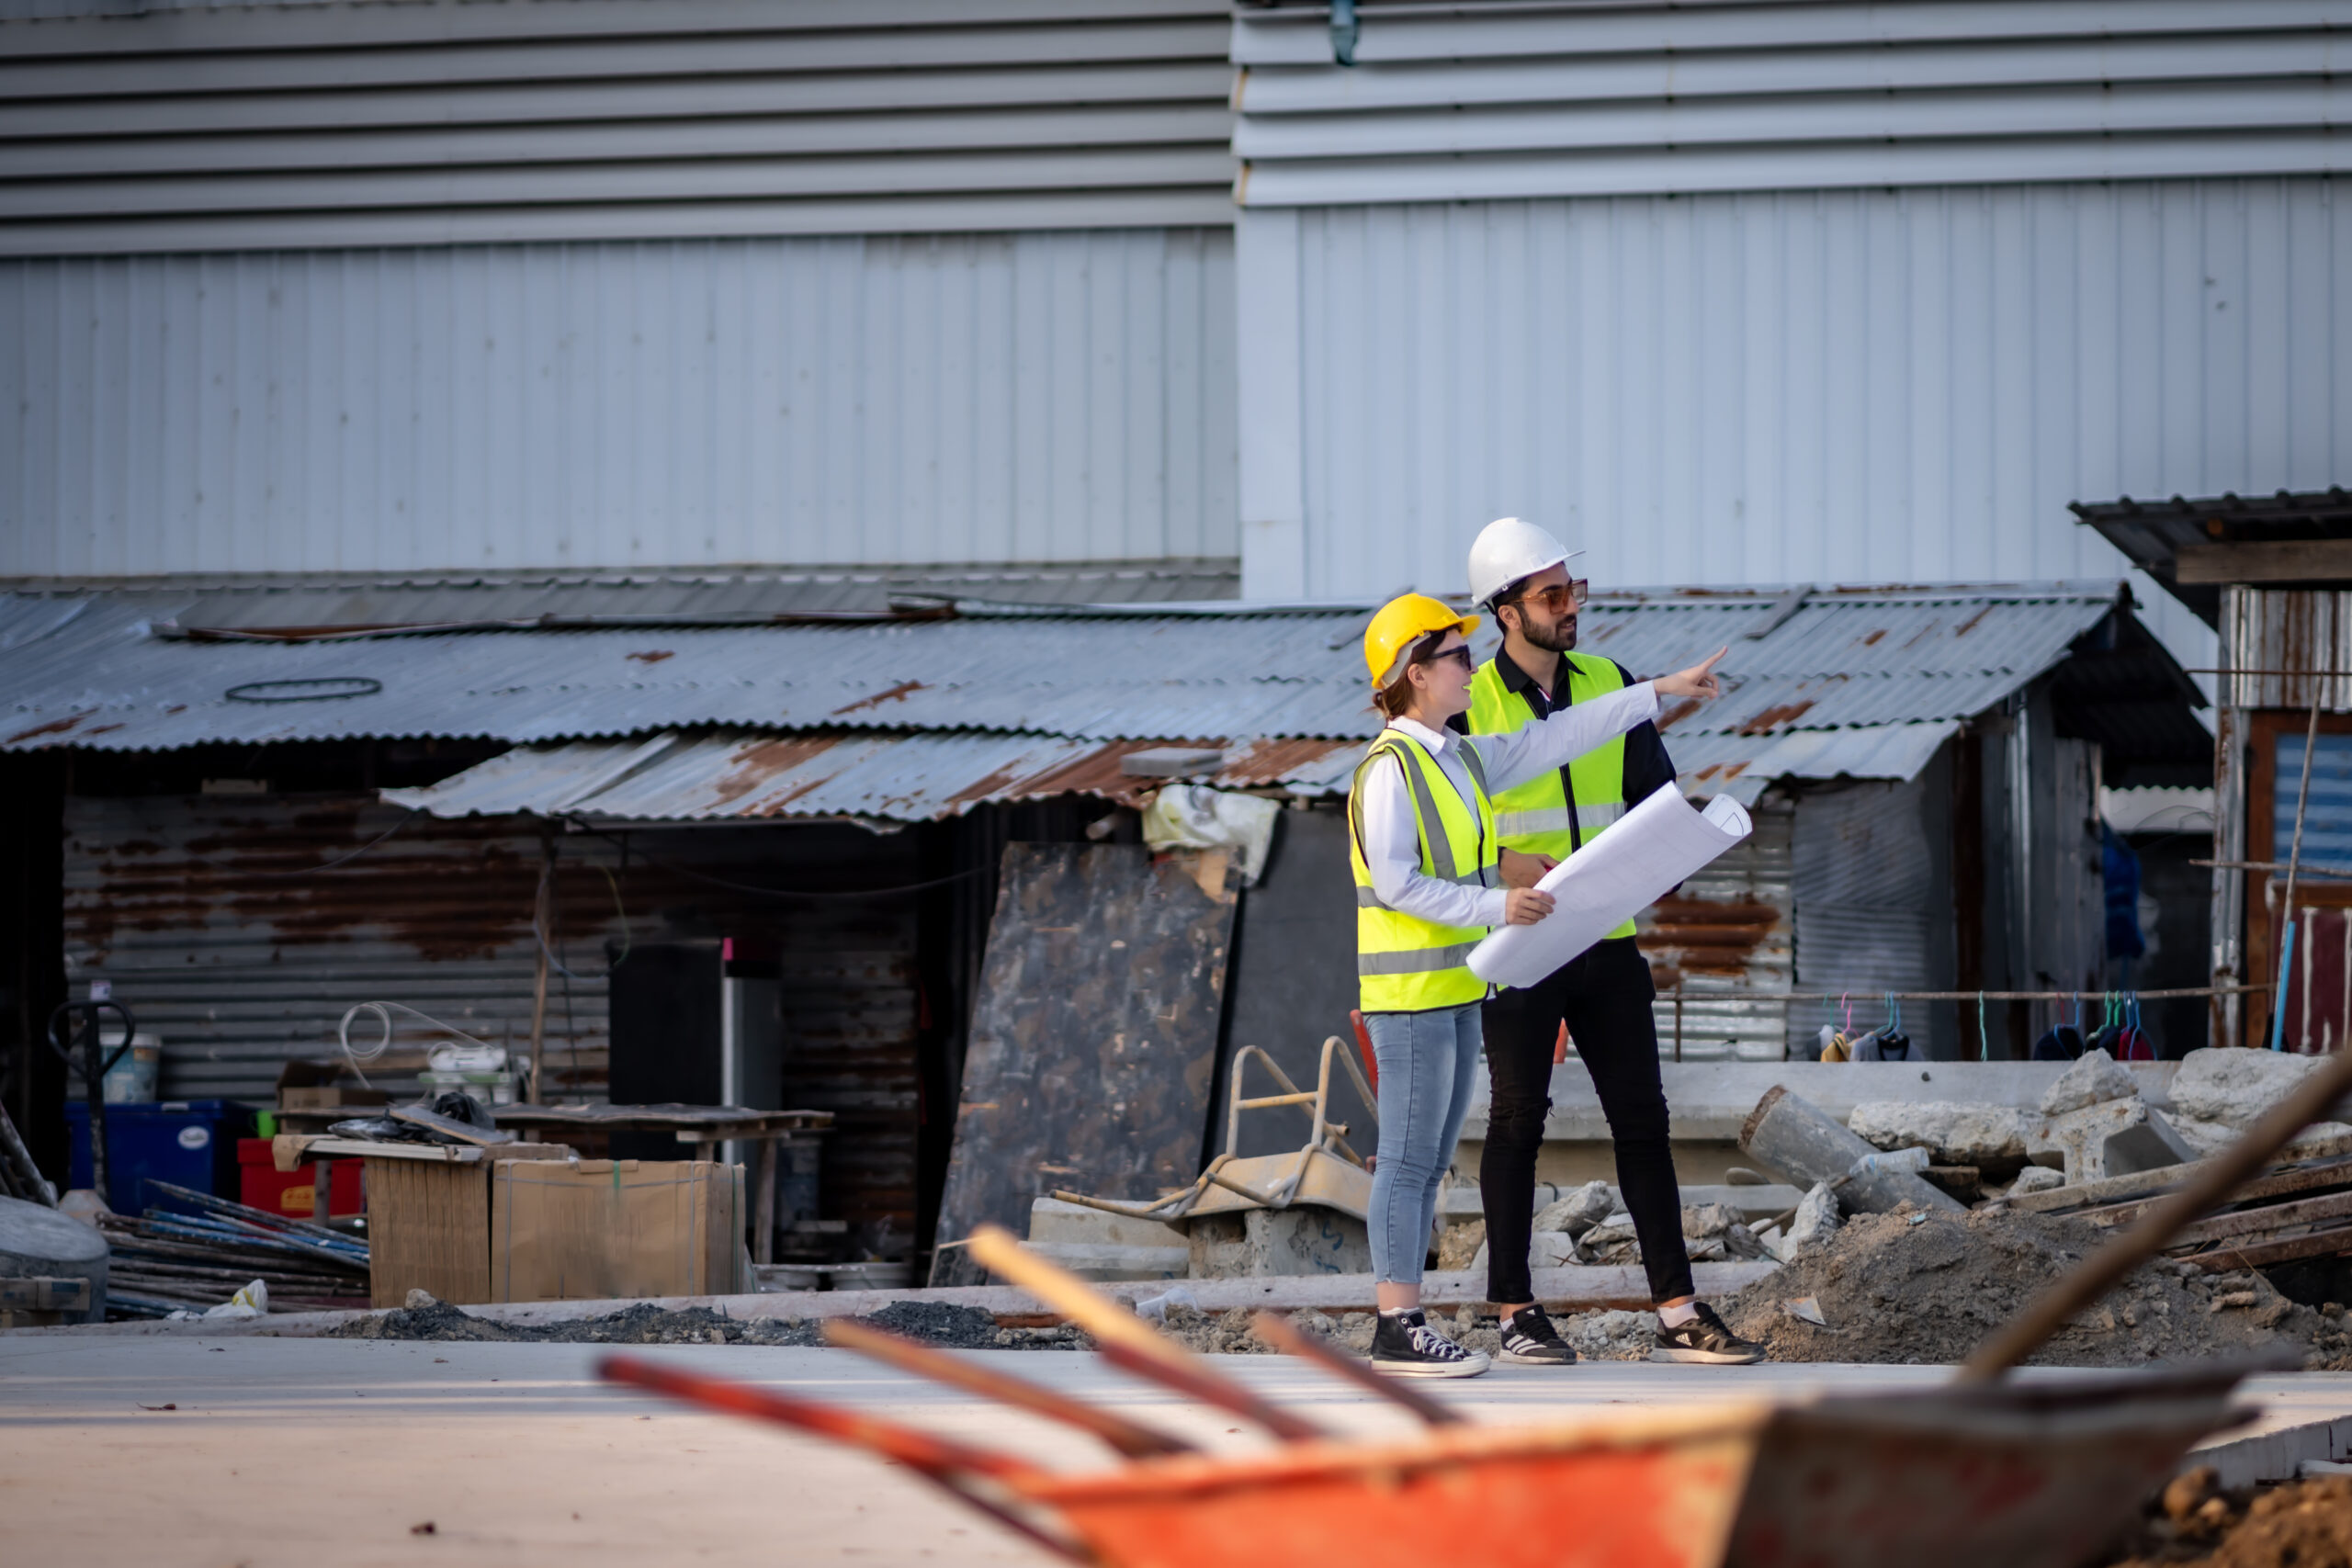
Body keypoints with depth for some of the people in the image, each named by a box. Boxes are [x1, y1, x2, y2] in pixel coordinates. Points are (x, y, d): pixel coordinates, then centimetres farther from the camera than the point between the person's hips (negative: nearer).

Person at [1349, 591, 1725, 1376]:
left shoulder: (1464, 759, 14)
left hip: (1455, 986, 9)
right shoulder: (1390, 768, -13)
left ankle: (1408, 1322, 12)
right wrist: (1495, 906, -22)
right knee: (1408, 1159, -8)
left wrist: (1660, 692, 19)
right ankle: (1396, 1330, -6)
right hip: (1407, 989, -9)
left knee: (1430, 1163, 10)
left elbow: (1556, 739, 19)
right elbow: (1396, 882, -20)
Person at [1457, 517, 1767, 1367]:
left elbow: (1659, 799, 13)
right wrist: (1502, 861, -19)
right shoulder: (1470, 703, -4)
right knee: (1518, 1121, 3)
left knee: (1642, 1118, 2)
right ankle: (1514, 1312, 11)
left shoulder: (1610, 687, 9)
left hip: (1608, 943, 4)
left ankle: (1677, 1312, 3)